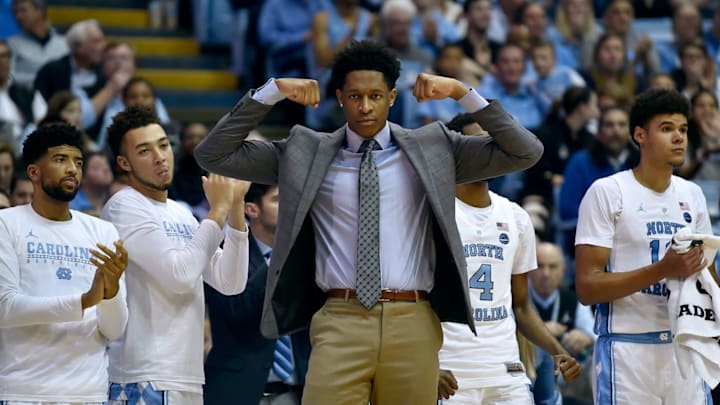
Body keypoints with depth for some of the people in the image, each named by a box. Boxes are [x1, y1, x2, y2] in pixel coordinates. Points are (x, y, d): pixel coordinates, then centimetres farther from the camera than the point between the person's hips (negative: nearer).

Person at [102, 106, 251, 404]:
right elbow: (180, 275, -19)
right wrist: (218, 210, -11)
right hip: (146, 380, -8)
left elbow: (230, 283, 10)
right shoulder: (124, 207, -8)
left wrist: (235, 207, 1)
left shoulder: (181, 214, 17)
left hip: (187, 379, 9)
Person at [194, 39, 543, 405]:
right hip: (340, 322, -1)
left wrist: (462, 93, -2)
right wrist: (272, 92, -1)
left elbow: (525, 152, 7)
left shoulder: (432, 149, 10)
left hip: (412, 323, 1)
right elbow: (213, 156, 8)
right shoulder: (306, 153, 10)